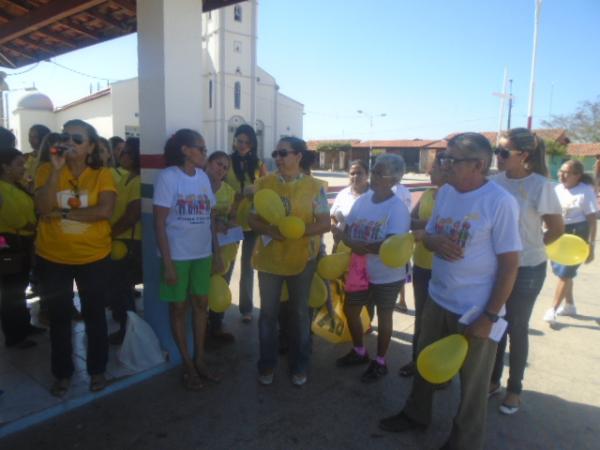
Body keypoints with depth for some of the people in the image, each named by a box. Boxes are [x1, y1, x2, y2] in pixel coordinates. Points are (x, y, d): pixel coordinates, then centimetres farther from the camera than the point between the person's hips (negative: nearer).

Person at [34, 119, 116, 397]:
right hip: (52, 258, 1)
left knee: (94, 314, 13)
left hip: (93, 257, -1)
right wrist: (56, 169, -22)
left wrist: (63, 213, -18)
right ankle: (63, 373, 33)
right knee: (59, 317, 15)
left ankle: (97, 370, 31)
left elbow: (105, 210, -21)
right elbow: (43, 208, -18)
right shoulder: (47, 170, -3)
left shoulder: (102, 175, -6)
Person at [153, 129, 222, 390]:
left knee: (201, 304, 12)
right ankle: (187, 365, 22)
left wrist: (217, 253, 8)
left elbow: (211, 218, 10)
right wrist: (167, 263, -16)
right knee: (179, 308, 8)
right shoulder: (168, 176, -10)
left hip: (202, 254, 5)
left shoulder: (203, 177, 6)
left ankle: (199, 359, 27)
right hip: (177, 256, -5)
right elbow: (159, 223, -12)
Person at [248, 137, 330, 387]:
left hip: (301, 260, -1)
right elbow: (252, 219, 1)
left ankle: (299, 365, 29)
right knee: (268, 313, 11)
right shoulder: (263, 183, -1)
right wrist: (269, 230, -20)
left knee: (299, 313, 12)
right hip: (269, 258, 1)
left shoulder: (314, 186, -5)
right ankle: (267, 364, 29)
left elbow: (325, 223, -5)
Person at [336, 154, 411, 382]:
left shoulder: (398, 208, -19)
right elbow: (346, 234, 3)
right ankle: (359, 351, 41)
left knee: (383, 317, 12)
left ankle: (380, 362, 33)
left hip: (387, 276, -6)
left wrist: (361, 245, -20)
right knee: (350, 310, 16)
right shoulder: (361, 200, -1)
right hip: (360, 271, 6)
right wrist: (355, 245, -18)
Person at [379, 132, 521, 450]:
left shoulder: (500, 202, -20)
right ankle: (416, 414, 48)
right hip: (437, 299, 7)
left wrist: (490, 316, -17)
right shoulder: (444, 192, 0)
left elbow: (509, 265, -17)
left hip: (476, 310, -6)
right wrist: (434, 240, -15)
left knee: (472, 382, 14)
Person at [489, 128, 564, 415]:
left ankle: (514, 388, 30)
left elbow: (557, 229, -5)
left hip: (526, 270, -4)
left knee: (517, 328, 10)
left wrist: (530, 247, 4)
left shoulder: (540, 186, -16)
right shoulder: (495, 182, -4)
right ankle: (493, 380, 35)